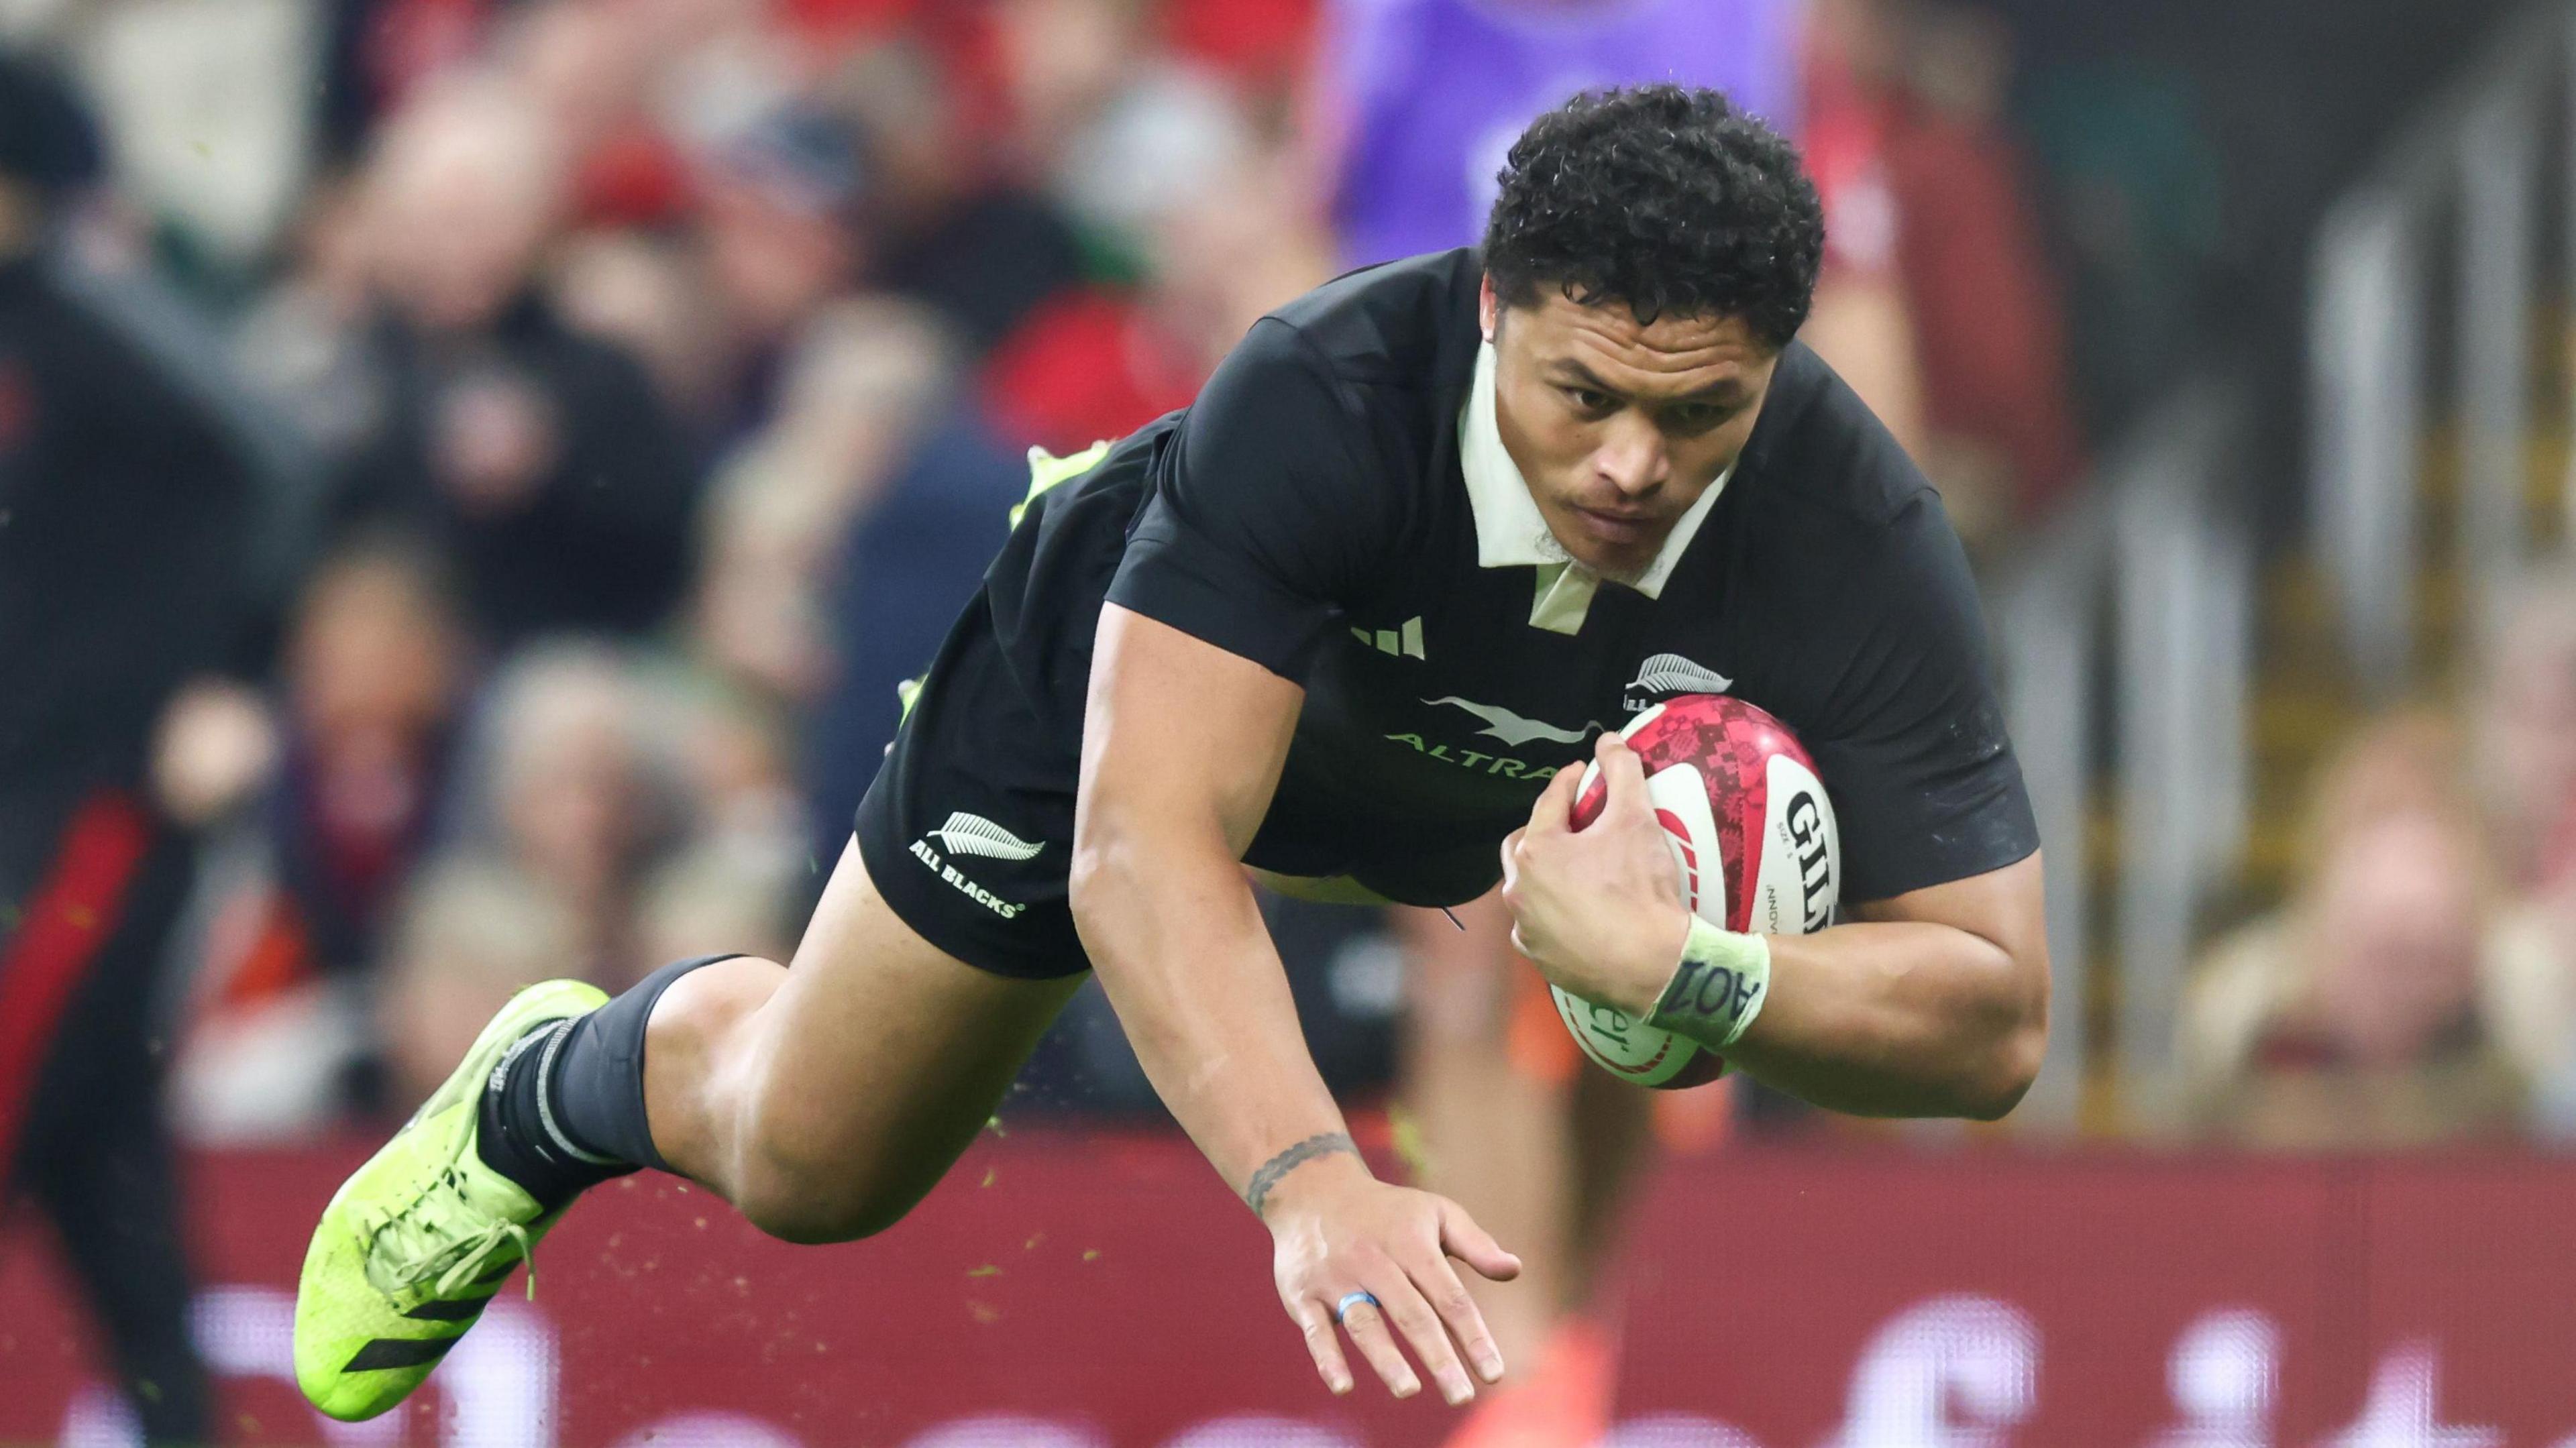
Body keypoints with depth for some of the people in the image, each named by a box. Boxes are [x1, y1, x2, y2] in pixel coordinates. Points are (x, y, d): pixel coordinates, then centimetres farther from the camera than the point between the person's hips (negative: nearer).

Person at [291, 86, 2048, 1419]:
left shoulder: (1859, 540, -40)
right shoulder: (1318, 398, -45)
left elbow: (1992, 1014, -39)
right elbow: (1144, 847, -51)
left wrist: (1676, 966, -57)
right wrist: (1312, 1186, -66)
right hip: (1137, 687, -1)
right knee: (804, 1172, 14)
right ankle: (549, 1087, 46)